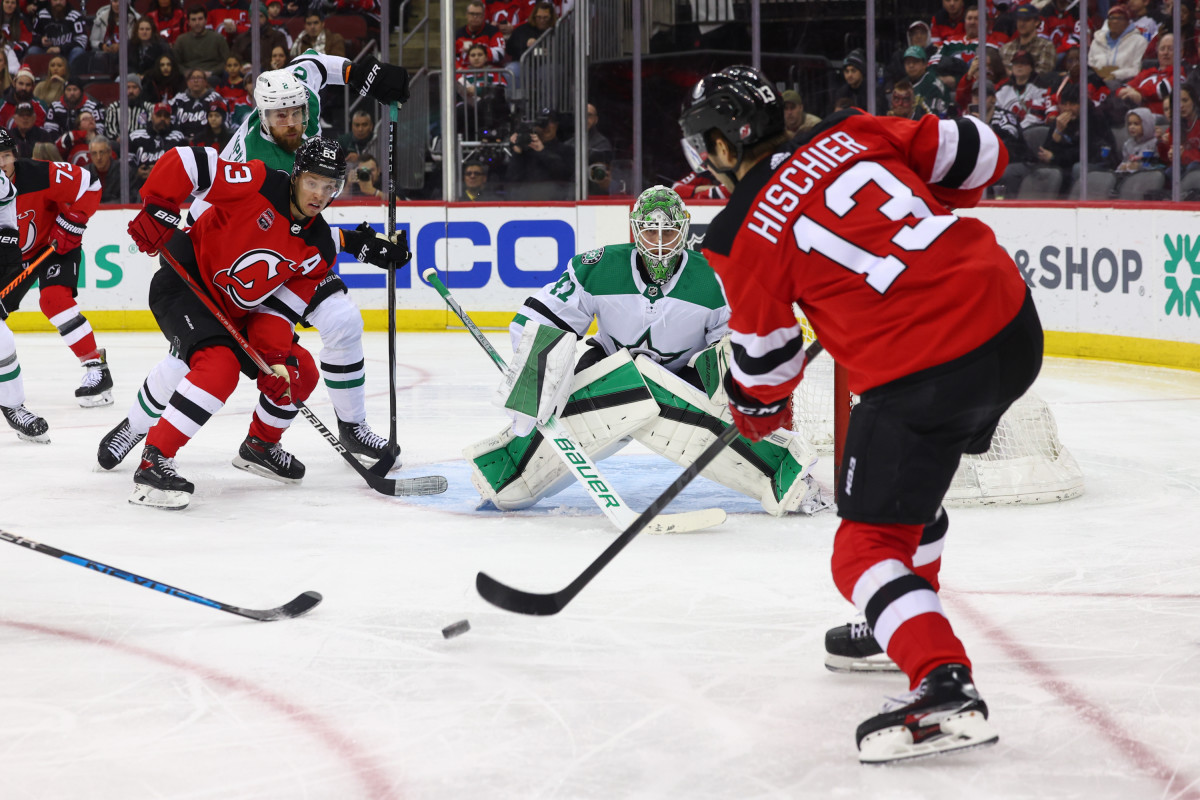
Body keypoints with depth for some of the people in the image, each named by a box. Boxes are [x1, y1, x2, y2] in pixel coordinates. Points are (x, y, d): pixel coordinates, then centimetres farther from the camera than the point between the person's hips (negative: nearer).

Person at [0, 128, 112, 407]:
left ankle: (96, 368, -25)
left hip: (55, 245, -5)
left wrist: (69, 226, -20)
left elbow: (88, 186, -19)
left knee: (54, 298, -27)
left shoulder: (39, 175, -29)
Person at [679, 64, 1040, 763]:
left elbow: (766, 354, 9)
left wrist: (758, 410, 31)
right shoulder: (853, 133, 11)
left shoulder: (742, 234, -2)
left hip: (922, 375, -7)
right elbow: (977, 154, 13)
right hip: (1014, 320, 8)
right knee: (910, 473, 32)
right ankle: (907, 622, 46)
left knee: (868, 545, 1)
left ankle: (945, 687, -18)